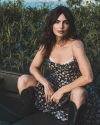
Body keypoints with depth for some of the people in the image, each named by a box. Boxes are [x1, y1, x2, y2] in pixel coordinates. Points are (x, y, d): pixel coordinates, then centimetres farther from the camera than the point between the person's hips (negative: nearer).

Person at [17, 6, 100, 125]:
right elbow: (33, 67, 4)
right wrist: (46, 83, -15)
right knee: (23, 80, -10)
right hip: (55, 84, 6)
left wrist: (62, 91, -22)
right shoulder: (48, 44, -6)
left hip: (76, 87, -6)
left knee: (78, 93, -43)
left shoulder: (75, 45, -23)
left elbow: (88, 77, -29)